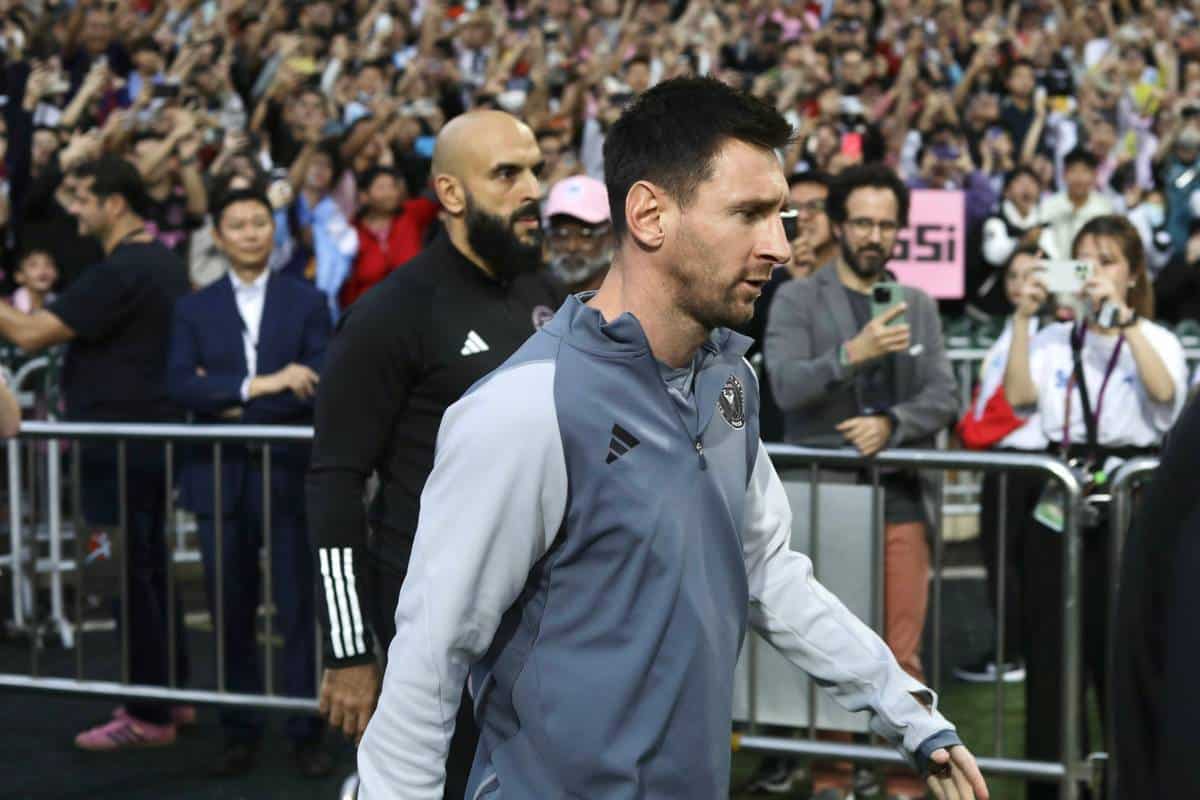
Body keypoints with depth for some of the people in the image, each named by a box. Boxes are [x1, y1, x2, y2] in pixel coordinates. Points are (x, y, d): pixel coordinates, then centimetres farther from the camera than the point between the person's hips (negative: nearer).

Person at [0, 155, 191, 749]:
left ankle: (149, 716, 4)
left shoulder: (117, 273, -19)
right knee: (152, 566, 16)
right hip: (156, 433, 10)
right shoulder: (164, 262, 11)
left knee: (131, 572, -3)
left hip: (121, 443, -9)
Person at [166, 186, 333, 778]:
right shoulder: (194, 309, 10)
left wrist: (238, 409, -10)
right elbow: (179, 385, -5)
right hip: (219, 478, 2)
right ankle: (240, 734, 16)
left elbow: (319, 386, -5)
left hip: (289, 472, -1)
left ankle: (306, 734, 8)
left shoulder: (307, 303, 6)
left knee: (299, 611, -1)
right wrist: (256, 384, -17)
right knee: (231, 612, 5)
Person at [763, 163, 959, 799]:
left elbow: (943, 397, 6)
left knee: (902, 656, 3)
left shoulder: (919, 305, 14)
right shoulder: (796, 299, 3)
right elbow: (786, 386, -12)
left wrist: (889, 424, -12)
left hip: (901, 498, 2)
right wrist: (852, 353, -27)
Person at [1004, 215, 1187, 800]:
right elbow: (1019, 396, -5)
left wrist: (1122, 316, -20)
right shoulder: (1055, 340, 10)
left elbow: (1165, 391, -17)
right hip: (1059, 510, 3)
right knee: (1051, 649, 5)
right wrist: (1023, 317, -8)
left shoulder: (1157, 340, 4)